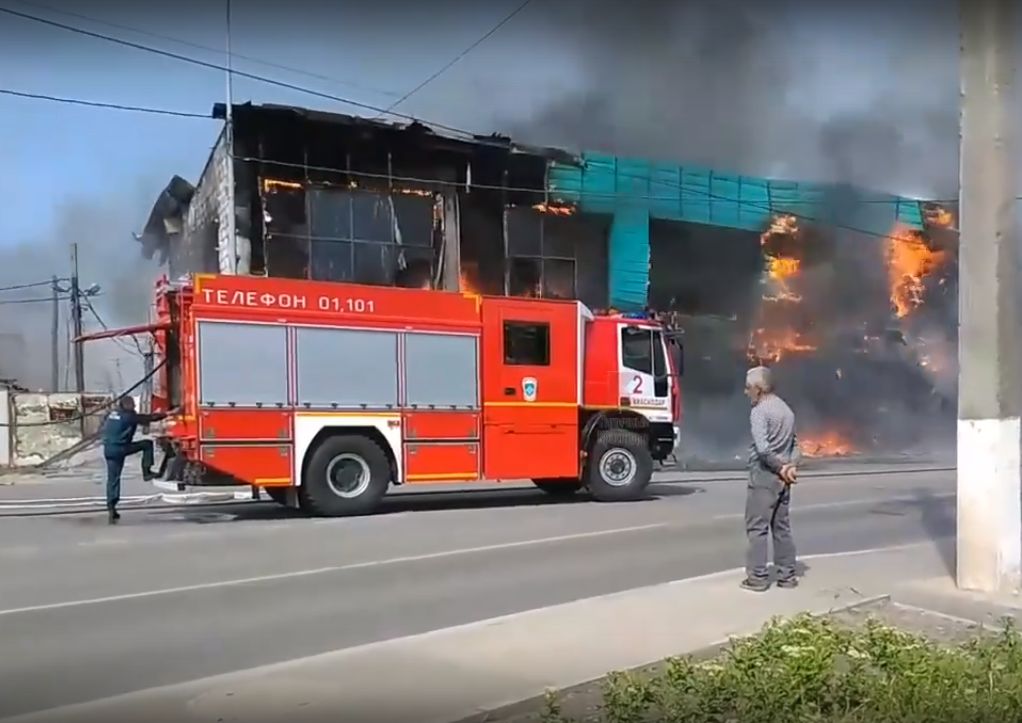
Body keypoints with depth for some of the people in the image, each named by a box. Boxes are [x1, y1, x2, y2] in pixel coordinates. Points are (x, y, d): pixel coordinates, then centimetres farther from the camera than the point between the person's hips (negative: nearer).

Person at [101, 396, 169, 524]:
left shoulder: (112, 414, 15)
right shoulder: (129, 416, -7)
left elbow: (104, 427, 28)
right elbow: (148, 418, -5)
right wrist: (165, 414, 2)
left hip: (108, 450, 7)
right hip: (120, 449, -7)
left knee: (112, 479, 10)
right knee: (147, 444, 7)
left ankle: (111, 508, 6)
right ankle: (146, 472, 6)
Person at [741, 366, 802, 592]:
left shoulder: (759, 411, -13)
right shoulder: (786, 409, 14)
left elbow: (763, 448, -23)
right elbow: (794, 444, 13)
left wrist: (780, 468, -12)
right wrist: (792, 466, -1)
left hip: (764, 476, -8)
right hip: (782, 479, 8)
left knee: (757, 528, -2)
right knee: (781, 527, 14)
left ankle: (757, 577, 0)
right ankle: (787, 575, 18)